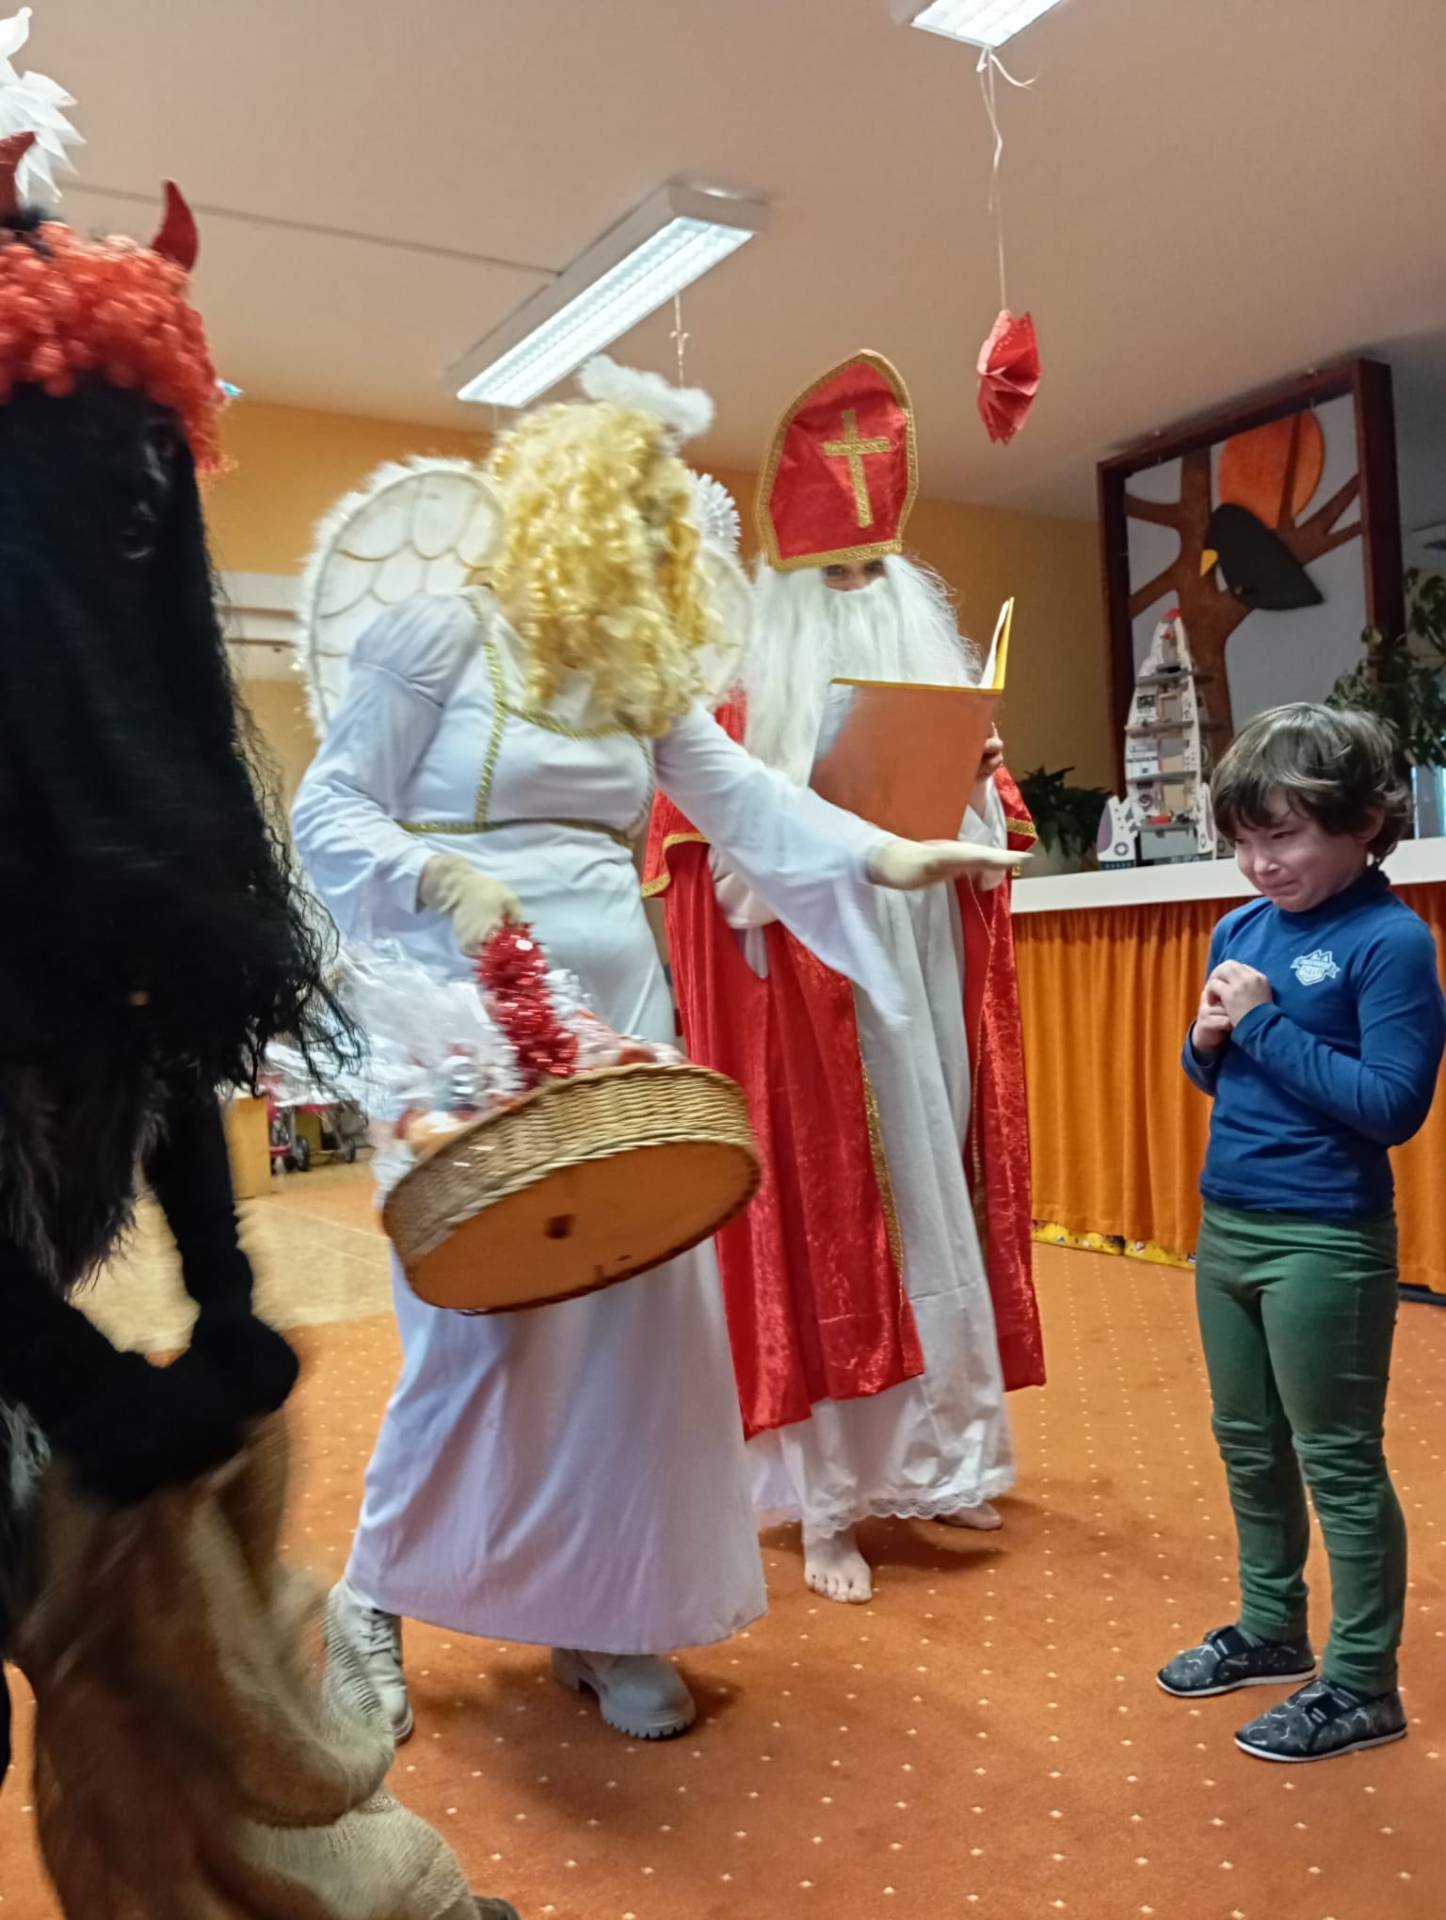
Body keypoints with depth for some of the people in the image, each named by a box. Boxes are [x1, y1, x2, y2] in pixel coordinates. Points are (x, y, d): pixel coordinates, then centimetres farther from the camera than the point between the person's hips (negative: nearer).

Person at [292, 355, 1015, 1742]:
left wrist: (883, 856, -8)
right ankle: (373, 1597, 23)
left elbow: (740, 794, 4)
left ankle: (606, 1615, 24)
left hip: (621, 1029, 7)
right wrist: (440, 876, -24)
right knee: (479, 1326, -3)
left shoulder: (641, 674, 14)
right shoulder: (440, 634, -5)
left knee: (643, 1312, 6)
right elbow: (327, 815, -6)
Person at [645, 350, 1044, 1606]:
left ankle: (930, 1457, 26)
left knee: (935, 1209, 10)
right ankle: (829, 1502, 7)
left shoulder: (938, 679, 16)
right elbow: (712, 855, -7)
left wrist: (982, 782, -4)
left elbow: (992, 841, 15)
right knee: (824, 1223, -4)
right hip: (807, 987, -5)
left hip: (926, 985, 6)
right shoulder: (747, 694, 0)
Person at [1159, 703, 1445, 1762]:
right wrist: (1207, 1043, -7)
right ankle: (1271, 1629, 39)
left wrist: (1265, 1023, -20)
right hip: (1226, 1224, 7)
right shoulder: (1242, 927, 5)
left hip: (1326, 1241, -7)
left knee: (1338, 1462, 7)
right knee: (1249, 1447, 20)